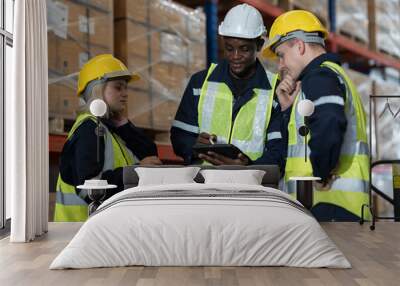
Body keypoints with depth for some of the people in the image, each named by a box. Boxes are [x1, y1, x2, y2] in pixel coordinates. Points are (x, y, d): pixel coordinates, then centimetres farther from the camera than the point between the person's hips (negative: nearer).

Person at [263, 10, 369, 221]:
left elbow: (327, 127, -31)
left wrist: (321, 174, -19)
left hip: (328, 206, -10)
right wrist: (287, 109, 12)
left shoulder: (320, 77, -9)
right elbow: (298, 143, 25)